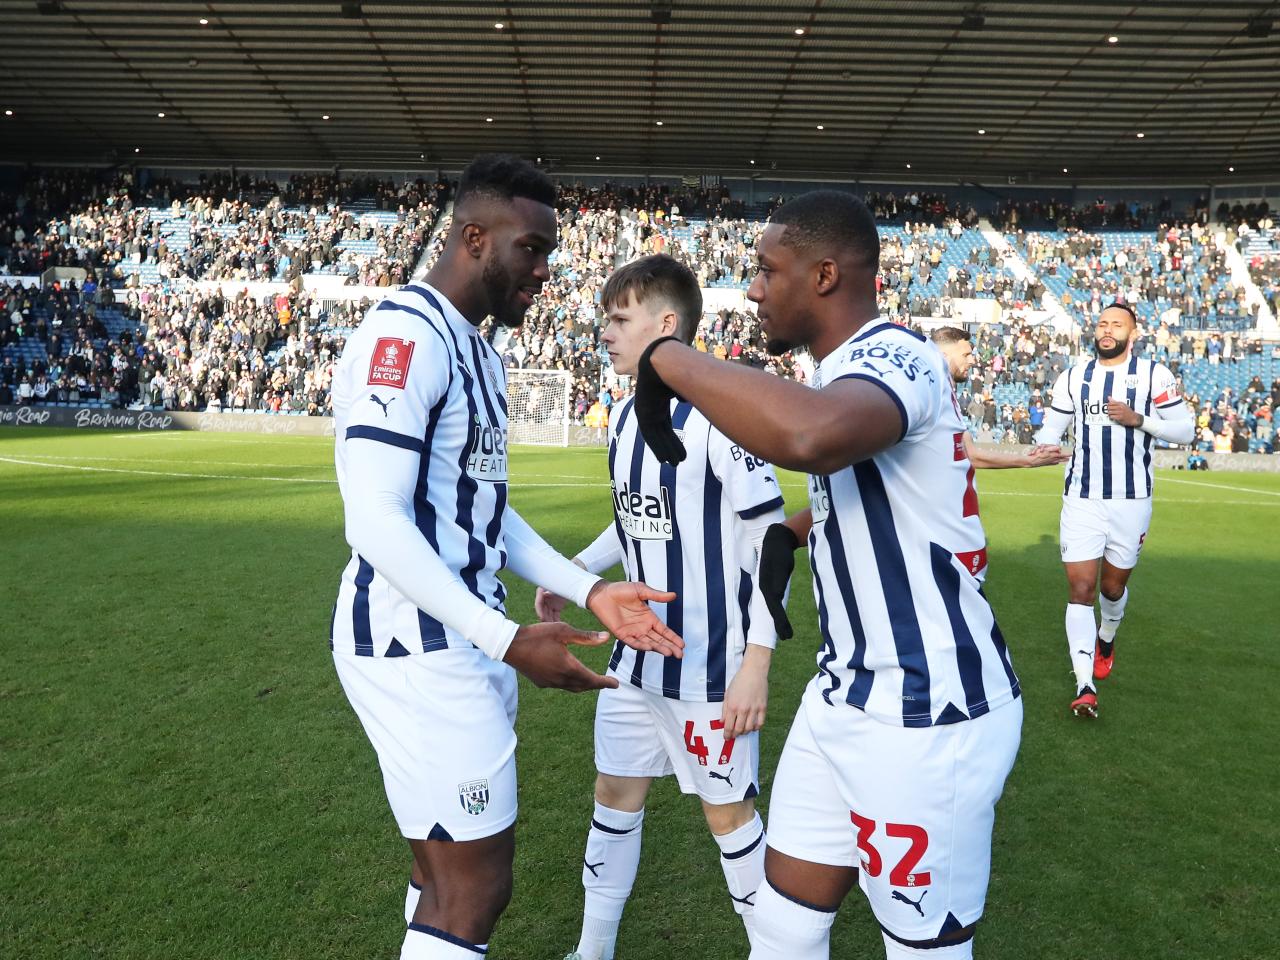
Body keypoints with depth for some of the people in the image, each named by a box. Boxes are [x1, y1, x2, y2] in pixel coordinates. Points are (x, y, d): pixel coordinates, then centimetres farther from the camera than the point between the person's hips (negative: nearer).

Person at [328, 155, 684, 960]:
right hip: (419, 643, -9)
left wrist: (591, 591, 7)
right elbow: (378, 520, -22)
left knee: (447, 875, 20)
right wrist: (508, 639, -24)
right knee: (475, 887, 2)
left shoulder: (478, 350, 14)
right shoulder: (406, 335, -16)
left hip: (460, 640, 9)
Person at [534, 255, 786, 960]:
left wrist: (756, 662, -20)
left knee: (727, 811, 9)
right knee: (615, 794, 17)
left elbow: (770, 540, -18)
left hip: (710, 661, -7)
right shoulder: (623, 416, 7)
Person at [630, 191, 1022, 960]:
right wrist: (791, 532, 17)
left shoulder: (894, 358, -21)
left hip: (927, 714, -9)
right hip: (847, 695, 9)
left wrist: (669, 360, -32)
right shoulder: (853, 369, 9)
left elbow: (810, 436, -46)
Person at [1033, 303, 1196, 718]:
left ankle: (1106, 639, 48)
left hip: (1131, 501, -1)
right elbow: (1050, 431, 9)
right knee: (1080, 587, -7)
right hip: (1082, 500, 1)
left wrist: (1139, 420, -16)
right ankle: (1085, 687, -6)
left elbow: (1185, 430, 0)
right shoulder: (1073, 377, 5)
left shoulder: (1154, 375, -1)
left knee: (1113, 585, 14)